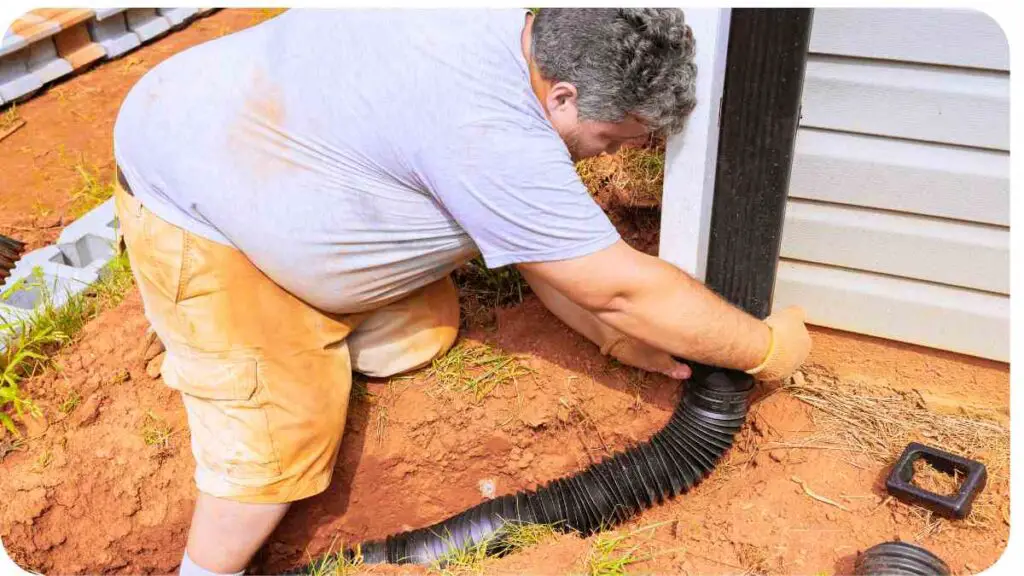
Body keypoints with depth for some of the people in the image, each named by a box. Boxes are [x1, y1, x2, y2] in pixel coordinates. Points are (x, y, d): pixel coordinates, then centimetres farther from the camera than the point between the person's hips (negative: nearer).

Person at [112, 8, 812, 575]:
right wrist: (767, 347, -14)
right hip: (187, 199, -8)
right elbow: (624, 288, -27)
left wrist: (614, 333, 3)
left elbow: (538, 236, 2)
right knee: (284, 431, -8)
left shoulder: (508, 32, -8)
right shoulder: (490, 131, -36)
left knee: (423, 329, 6)